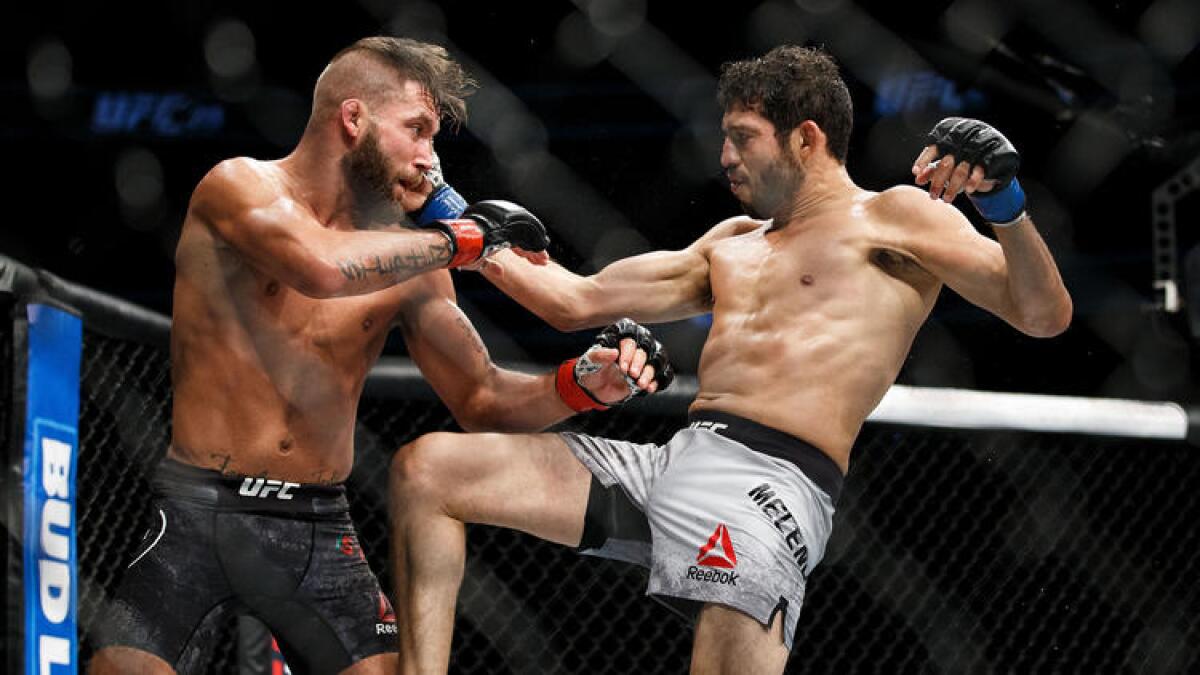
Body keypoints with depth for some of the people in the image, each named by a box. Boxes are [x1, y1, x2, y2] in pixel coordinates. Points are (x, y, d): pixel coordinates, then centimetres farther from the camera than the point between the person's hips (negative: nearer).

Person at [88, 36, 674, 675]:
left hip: (318, 527, 4)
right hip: (199, 511, -4)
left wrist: (582, 384, -5)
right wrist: (463, 237, -16)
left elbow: (481, 401, 14)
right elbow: (324, 267, -28)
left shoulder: (406, 262, 8)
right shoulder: (239, 187, -7)